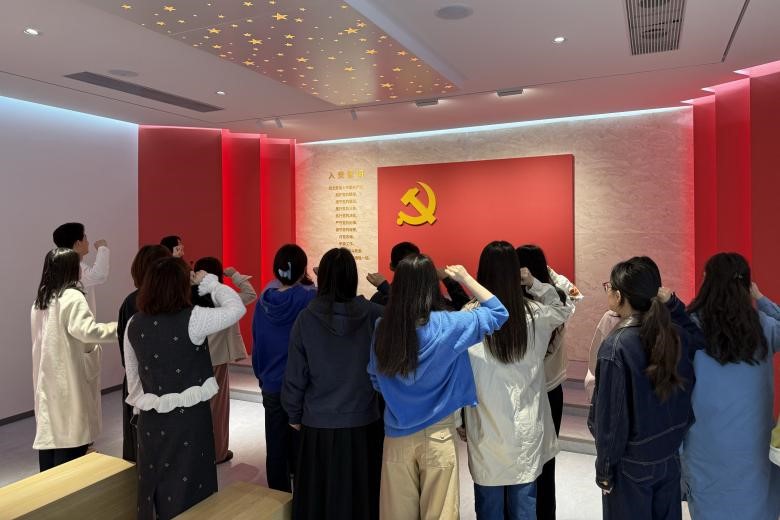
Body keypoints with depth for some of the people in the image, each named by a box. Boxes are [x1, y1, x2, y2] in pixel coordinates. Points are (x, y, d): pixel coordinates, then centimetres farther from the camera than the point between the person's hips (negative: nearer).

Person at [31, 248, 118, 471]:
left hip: (47, 379, 9)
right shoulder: (72, 297, -16)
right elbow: (86, 331, -29)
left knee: (50, 433, 15)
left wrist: (89, 346, 22)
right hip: (69, 379, -8)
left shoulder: (40, 300, 11)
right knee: (70, 435, 0)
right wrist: (120, 327, -20)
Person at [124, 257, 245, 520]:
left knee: (153, 485, 20)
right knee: (187, 489, 10)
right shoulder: (191, 319, -18)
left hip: (151, 419, 5)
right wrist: (208, 281, 1)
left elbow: (132, 374, 8)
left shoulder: (134, 324, 0)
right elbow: (236, 308, -8)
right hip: (188, 418, -5)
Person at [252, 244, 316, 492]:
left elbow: (256, 344, 7)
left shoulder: (264, 299, -3)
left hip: (272, 387, 3)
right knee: (301, 449, 10)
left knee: (275, 450, 13)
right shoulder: (310, 298, -16)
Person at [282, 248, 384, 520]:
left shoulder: (307, 318, -10)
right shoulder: (373, 314, -12)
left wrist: (294, 414, 11)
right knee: (360, 492, 17)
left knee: (320, 495, 16)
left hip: (320, 424, 0)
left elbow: (295, 374, -3)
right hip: (363, 421, 1)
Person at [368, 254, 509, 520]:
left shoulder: (383, 327, -7)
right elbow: (498, 313, -7)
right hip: (437, 434, -3)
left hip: (397, 433, 3)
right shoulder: (445, 325, -17)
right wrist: (466, 278, -1)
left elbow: (375, 378, 6)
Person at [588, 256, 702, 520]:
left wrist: (604, 468, -7)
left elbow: (611, 414, -19)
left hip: (631, 464, -5)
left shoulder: (616, 346, -23)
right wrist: (673, 304, 1)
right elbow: (697, 337, 18)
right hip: (670, 456, 5)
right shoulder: (676, 334, -8)